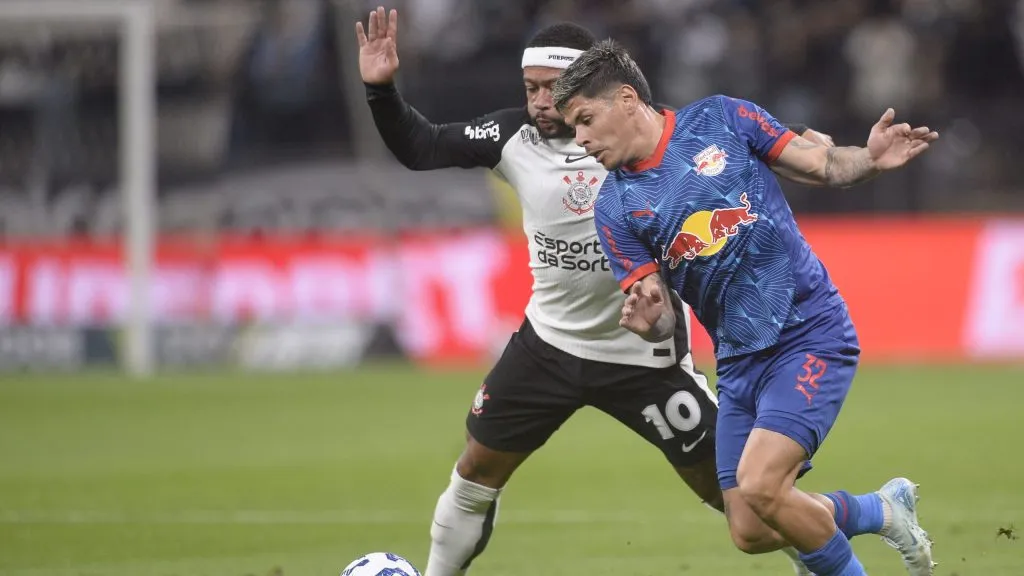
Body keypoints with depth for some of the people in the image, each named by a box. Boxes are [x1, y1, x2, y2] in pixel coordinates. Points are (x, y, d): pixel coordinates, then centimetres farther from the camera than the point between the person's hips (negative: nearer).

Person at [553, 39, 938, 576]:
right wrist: (644, 320, -21)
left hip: (810, 334, -5)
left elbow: (822, 166, 2)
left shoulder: (721, 118, -4)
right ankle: (884, 508, 24)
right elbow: (662, 322, 3)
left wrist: (869, 159, -19)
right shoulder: (615, 209, 2)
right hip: (738, 363, 5)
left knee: (758, 488, -22)